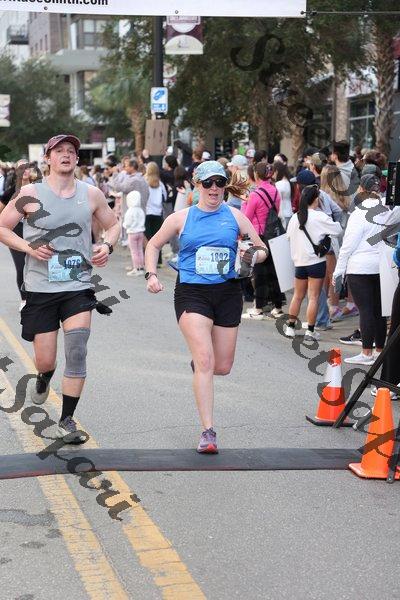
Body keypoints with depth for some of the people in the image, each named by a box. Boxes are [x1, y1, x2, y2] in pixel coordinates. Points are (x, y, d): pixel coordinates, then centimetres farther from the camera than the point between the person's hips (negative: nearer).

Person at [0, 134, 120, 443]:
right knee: (45, 361, 4)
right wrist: (29, 248, -12)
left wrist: (107, 246, -2)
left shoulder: (91, 194, 3)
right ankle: (44, 378, 44)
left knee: (77, 353, -12)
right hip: (40, 288, -1)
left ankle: (67, 421, 2)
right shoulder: (30, 194, -3)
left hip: (79, 287, 1)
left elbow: (113, 225, 18)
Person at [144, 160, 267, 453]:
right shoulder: (181, 218, 3)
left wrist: (253, 257, -13)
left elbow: (262, 249, 10)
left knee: (222, 367, 8)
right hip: (191, 293, -2)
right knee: (205, 361, -17)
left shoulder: (235, 216, 5)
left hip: (227, 292, 3)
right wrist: (151, 275, 1)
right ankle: (208, 432, -14)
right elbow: (154, 245, 16)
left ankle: (198, 361, 46)